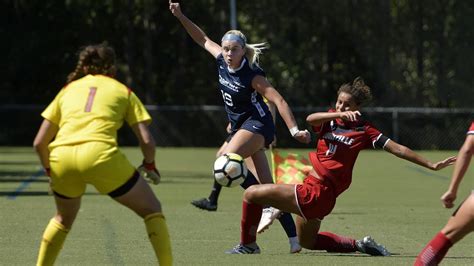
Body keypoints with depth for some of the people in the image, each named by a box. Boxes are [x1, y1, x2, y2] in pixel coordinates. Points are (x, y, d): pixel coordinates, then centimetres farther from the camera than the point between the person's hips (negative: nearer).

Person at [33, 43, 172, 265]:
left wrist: (51, 172, 37)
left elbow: (39, 143, 21)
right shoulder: (122, 91, 20)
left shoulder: (68, 90, 26)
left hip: (60, 157, 3)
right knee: (152, 209, 14)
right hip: (100, 155, -3)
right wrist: (149, 166, 29)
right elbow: (146, 141, 10)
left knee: (64, 218, 32)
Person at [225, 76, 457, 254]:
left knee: (251, 193, -8)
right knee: (307, 242, 27)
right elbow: (311, 119, -14)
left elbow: (397, 149, -4)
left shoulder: (363, 131, -6)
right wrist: (340, 114, -32)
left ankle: (247, 244, 9)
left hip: (316, 193, -8)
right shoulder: (331, 120, 8)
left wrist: (431, 165, -7)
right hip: (311, 188, 8)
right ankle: (358, 245, 28)